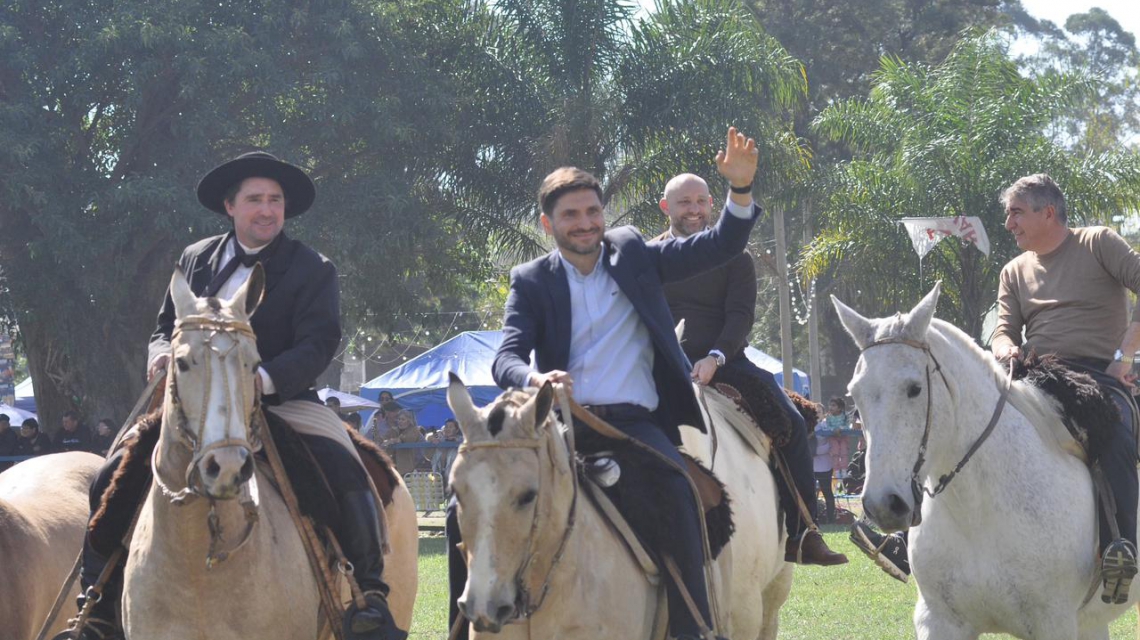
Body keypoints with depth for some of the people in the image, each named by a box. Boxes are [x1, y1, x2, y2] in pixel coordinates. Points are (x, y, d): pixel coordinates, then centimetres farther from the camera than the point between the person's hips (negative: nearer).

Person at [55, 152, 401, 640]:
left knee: (345, 474, -30)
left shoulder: (312, 270, 0)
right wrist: (162, 357, -9)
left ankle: (371, 594, -18)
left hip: (282, 402, -3)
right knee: (110, 481, -10)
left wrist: (264, 379, -29)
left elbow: (318, 345, -10)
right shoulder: (196, 260, 12)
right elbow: (166, 327, 17)